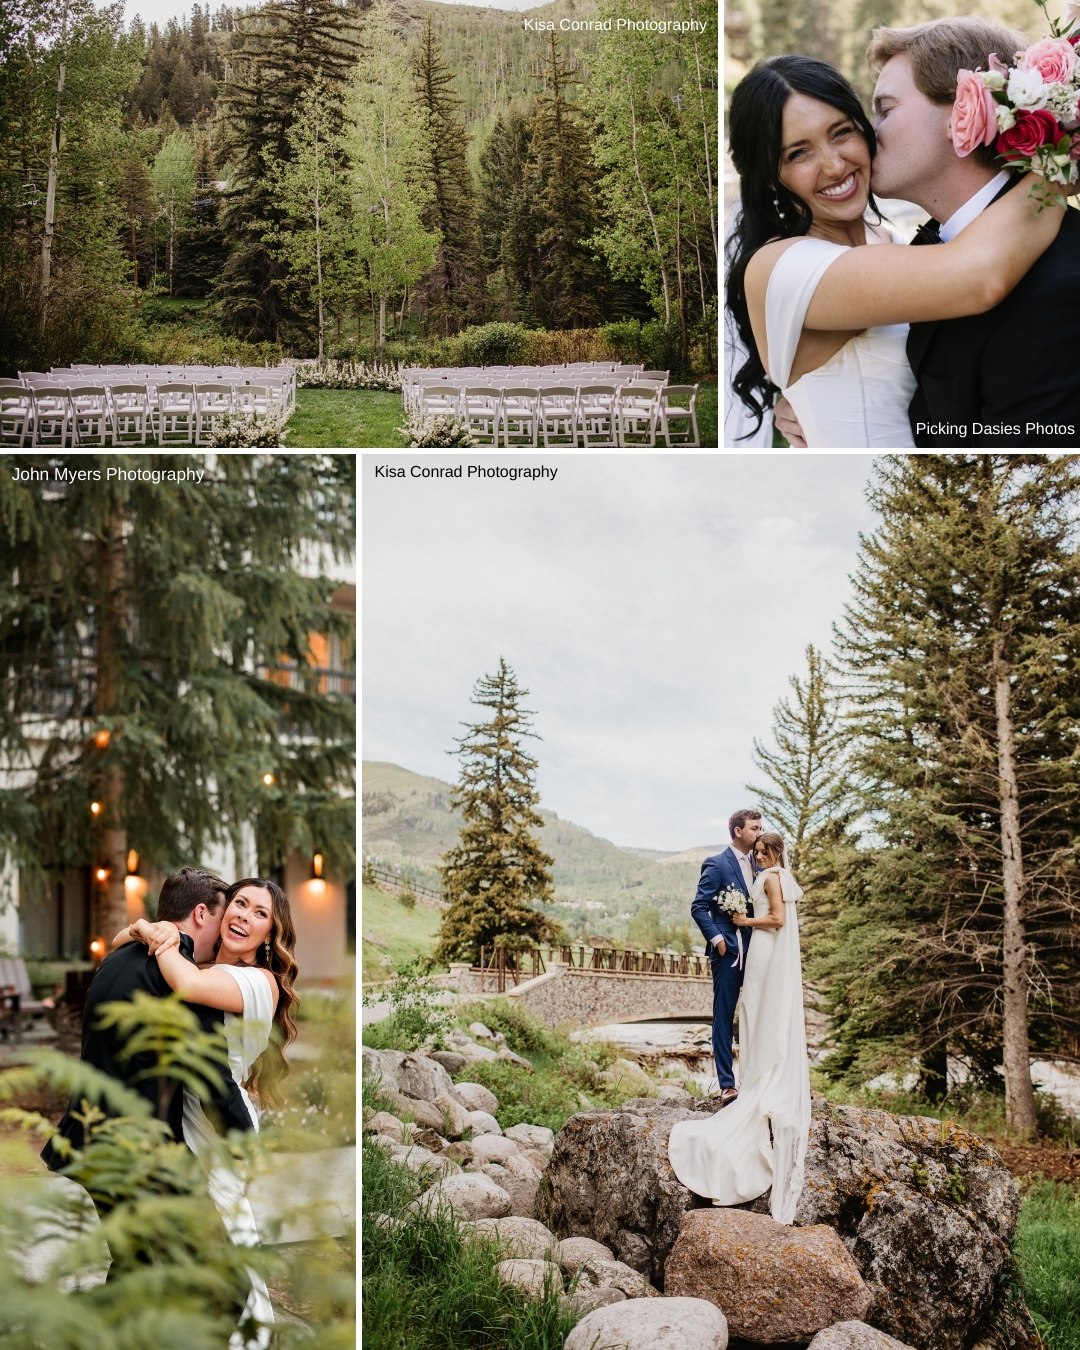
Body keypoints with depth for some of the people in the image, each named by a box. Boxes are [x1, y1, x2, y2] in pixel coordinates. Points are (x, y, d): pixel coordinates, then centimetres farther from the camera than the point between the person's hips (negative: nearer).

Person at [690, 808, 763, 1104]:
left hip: (756, 950, 7)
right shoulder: (717, 864, -7)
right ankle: (727, 1085, 0)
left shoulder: (758, 865, 13)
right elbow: (698, 907, -10)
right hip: (728, 951, -7)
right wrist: (716, 938, -17)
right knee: (724, 1018, -1)